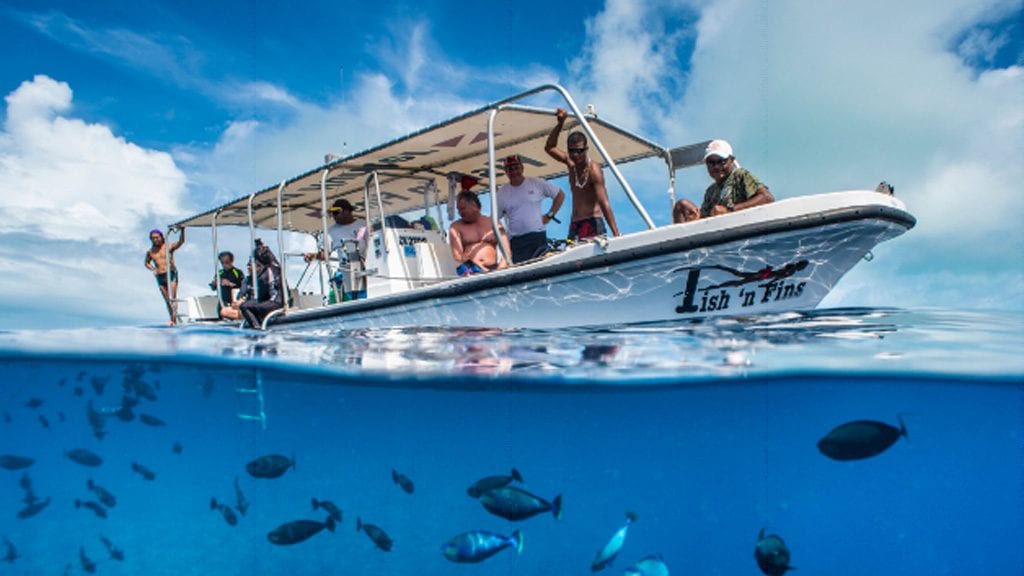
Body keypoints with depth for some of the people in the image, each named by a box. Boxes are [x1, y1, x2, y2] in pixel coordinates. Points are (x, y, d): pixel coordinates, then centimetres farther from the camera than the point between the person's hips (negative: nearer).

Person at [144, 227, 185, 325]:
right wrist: (152, 269, 7)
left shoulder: (169, 247, -1)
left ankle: (173, 319, -17)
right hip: (160, 277, 4)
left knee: (172, 298, -12)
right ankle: (173, 320, 11)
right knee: (167, 300, 6)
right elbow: (147, 262, 27)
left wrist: (182, 230, -33)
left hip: (171, 274, -4)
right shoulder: (150, 252, 10)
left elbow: (181, 242, -17)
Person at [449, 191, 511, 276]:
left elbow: (506, 250, 8)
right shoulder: (456, 227, 11)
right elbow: (457, 255, 0)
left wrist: (500, 270, -11)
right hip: (471, 270, -2)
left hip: (494, 269, 2)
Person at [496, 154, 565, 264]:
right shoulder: (502, 193, 8)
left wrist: (550, 215, 5)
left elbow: (560, 195, 12)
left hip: (538, 236, -1)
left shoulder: (537, 184, 4)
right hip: (515, 241, 1)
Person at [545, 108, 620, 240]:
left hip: (592, 224, -7)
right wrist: (560, 124, 6)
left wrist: (616, 235, -26)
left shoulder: (594, 170, -11)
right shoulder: (571, 164, 9)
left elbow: (604, 203, -19)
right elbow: (550, 147, 17)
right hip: (574, 225, 7)